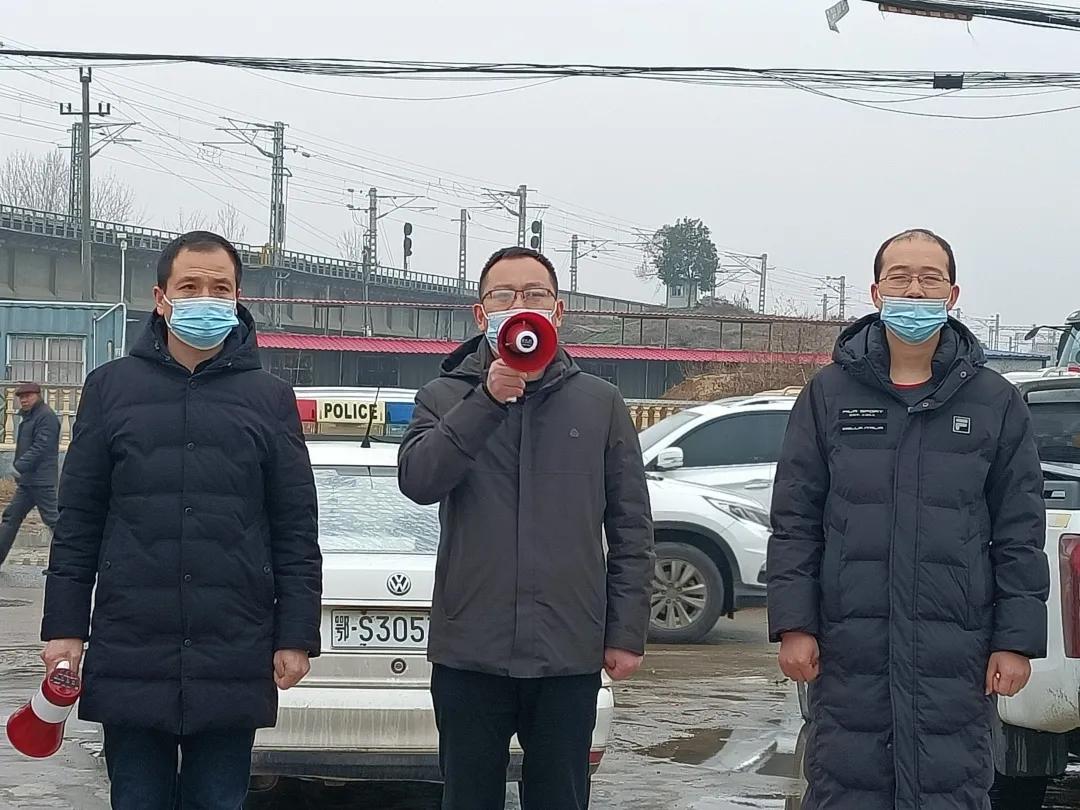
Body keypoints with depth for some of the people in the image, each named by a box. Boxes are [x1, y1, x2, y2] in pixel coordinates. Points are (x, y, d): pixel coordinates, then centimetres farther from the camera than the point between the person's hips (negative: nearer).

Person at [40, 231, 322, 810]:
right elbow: (77, 520, 6)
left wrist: (296, 636, 0)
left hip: (233, 662, 0)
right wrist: (64, 625, 1)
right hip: (129, 656, 0)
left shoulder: (270, 399, 7)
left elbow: (296, 530, 6)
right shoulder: (112, 387, 7)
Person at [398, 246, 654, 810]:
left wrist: (627, 632, 2)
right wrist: (486, 399, -23)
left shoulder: (600, 403, 7)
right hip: (469, 651, 0)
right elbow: (418, 480, -15)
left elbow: (631, 528, 8)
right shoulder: (444, 397, 5)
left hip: (570, 654, 0)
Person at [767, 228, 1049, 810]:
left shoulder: (996, 403, 6)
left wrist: (1016, 640, -1)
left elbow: (1020, 533, 5)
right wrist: (793, 624, -3)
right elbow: (794, 521, 5)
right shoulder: (829, 394, 7)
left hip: (956, 653, 0)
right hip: (849, 650, 1)